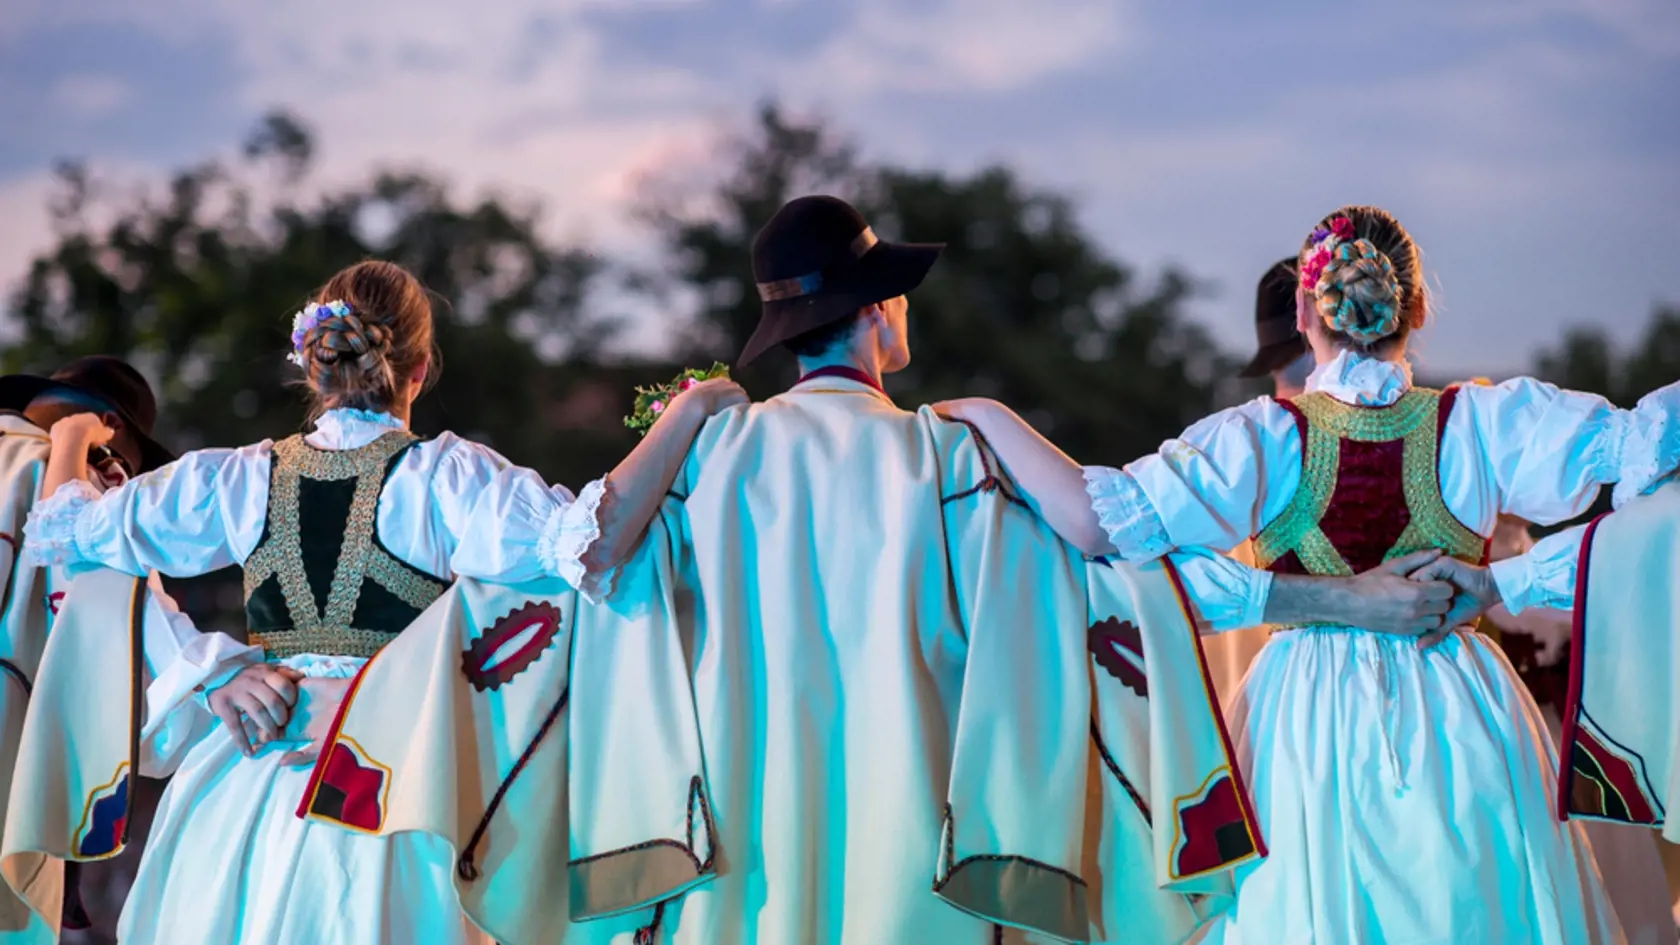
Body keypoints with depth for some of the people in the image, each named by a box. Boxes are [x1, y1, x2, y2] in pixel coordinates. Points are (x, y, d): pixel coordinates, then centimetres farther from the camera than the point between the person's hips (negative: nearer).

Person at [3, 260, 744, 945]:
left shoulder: (240, 479, 2)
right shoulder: (445, 475, -10)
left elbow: (64, 533, 11)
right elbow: (587, 548, -23)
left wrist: (70, 441, 31)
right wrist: (687, 414, -17)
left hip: (243, 793, 3)